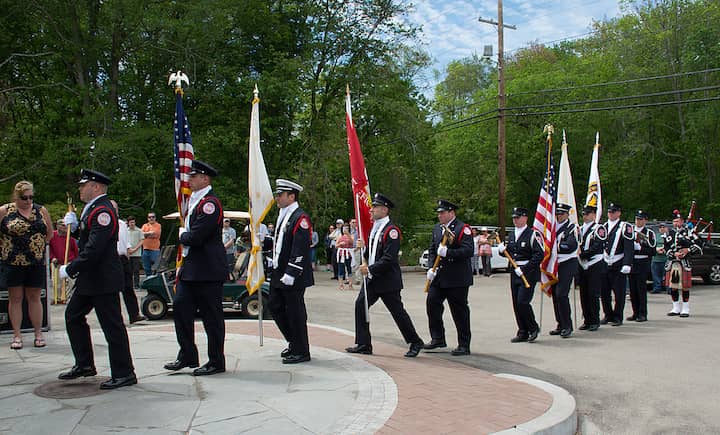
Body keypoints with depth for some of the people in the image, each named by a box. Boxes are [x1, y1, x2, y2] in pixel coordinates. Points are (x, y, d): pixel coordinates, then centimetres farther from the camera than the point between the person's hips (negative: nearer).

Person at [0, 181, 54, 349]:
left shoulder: (41, 210, 6)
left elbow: (49, 233, 15)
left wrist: (38, 247, 10)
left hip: (36, 262, 2)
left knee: (34, 298, 7)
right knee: (15, 298, 4)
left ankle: (38, 334, 13)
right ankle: (17, 335, 11)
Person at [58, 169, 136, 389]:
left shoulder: (103, 211, -19)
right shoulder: (92, 209, 15)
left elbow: (94, 249, -25)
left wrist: (70, 269, -18)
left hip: (103, 280, -11)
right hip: (90, 279, 11)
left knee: (112, 326, -4)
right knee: (73, 316, 18)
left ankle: (124, 374, 5)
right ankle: (85, 365, 30)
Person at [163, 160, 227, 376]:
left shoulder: (210, 203, -15)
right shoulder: (195, 201, 17)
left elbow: (196, 237, -22)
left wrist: (182, 235, -3)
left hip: (208, 270, -10)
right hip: (191, 268, 10)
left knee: (212, 316, 0)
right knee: (180, 307, 9)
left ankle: (216, 362, 12)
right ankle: (187, 356, 21)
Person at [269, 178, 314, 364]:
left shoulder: (300, 218, -14)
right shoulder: (283, 216, 16)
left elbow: (301, 250, -20)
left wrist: (290, 275, -23)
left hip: (294, 278, -10)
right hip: (278, 275, 10)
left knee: (295, 313, -1)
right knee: (276, 307, 15)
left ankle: (301, 352, 12)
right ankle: (294, 342, 29)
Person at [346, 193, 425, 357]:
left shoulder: (391, 230, -16)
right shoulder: (374, 228, 12)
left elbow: (389, 259, -23)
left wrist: (370, 269, -20)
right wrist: (364, 247, -1)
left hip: (388, 280, -8)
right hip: (372, 279, 9)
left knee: (398, 312, 0)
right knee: (360, 305, 1)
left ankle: (415, 342, 17)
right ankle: (363, 345, 9)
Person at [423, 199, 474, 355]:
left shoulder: (463, 229, -9)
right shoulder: (437, 228, 14)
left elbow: (468, 251, -19)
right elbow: (432, 250, 16)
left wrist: (447, 252, -25)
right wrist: (431, 268, 3)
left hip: (457, 279, -7)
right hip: (439, 277, 7)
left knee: (460, 311, 0)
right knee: (432, 303, 3)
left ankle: (464, 346, 11)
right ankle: (438, 338, 18)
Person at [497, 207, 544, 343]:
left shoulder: (533, 234, -9)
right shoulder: (511, 235, 14)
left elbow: (539, 254, -16)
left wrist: (524, 269, -19)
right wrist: (502, 250, -2)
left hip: (529, 273, -7)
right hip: (515, 273, 7)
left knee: (522, 302, -12)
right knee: (516, 304, 7)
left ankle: (533, 328, 9)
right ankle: (523, 333, 18)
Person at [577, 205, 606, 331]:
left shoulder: (599, 229, -4)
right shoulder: (580, 229, 15)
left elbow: (596, 248, -14)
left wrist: (582, 254, -14)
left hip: (595, 267, -6)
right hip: (582, 267, 6)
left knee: (593, 294, -4)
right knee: (584, 295, 6)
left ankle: (595, 321, 5)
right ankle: (587, 321, 14)